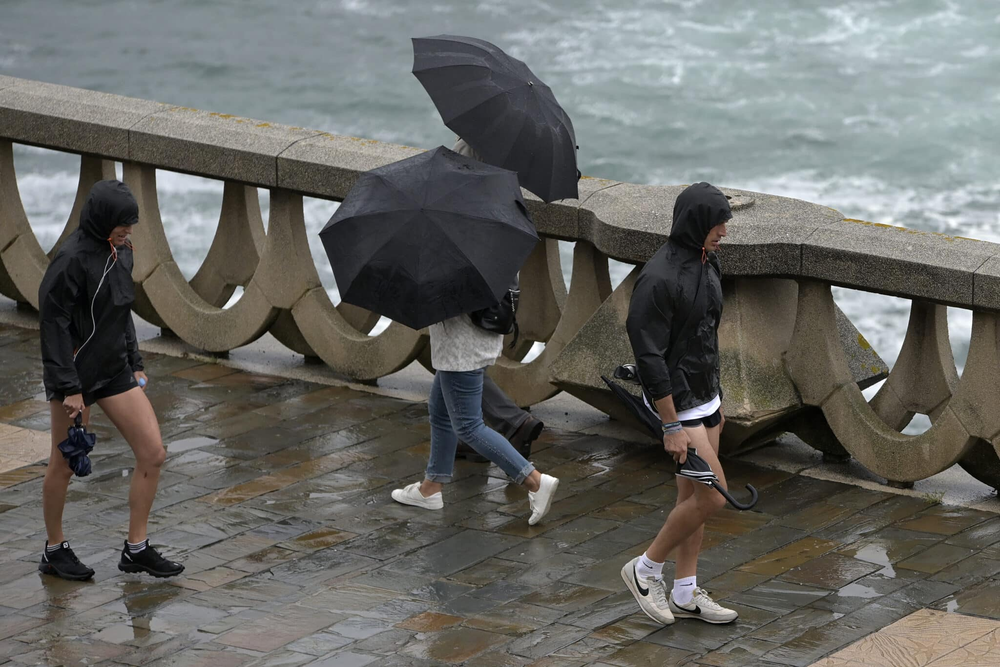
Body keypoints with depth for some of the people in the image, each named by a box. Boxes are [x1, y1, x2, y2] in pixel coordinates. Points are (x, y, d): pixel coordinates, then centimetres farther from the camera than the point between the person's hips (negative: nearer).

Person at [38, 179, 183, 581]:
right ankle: (54, 550, 23)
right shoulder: (71, 259, -18)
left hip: (114, 371, 8)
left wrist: (135, 364, 18)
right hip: (76, 374, -8)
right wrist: (68, 388, -20)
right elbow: (55, 326, -18)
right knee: (64, 465, 6)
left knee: (153, 454, 2)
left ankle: (137, 548, 11)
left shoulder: (121, 254, 6)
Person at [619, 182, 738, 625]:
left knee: (692, 496, 13)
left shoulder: (707, 264, 5)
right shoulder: (659, 278, -23)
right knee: (712, 497, -8)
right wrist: (671, 427, -21)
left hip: (705, 397, 9)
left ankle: (685, 593, 21)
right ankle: (645, 569, 8)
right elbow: (650, 356, -22)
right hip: (677, 403, -9)